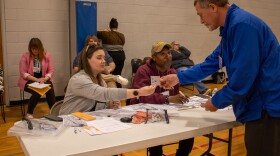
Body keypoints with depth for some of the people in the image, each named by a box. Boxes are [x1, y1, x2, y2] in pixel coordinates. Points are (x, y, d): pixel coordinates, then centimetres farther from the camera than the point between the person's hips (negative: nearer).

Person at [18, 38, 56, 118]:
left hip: (43, 79, 2)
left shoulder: (47, 55, 0)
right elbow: (23, 73, -10)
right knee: (37, 91, -32)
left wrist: (44, 79, -20)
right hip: (29, 80, -2)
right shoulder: (25, 56, -5)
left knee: (50, 89, -30)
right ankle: (29, 114, -13)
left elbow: (51, 70, 0)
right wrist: (37, 79, -21)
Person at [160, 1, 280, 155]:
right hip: (258, 106, 10)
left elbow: (242, 79, -24)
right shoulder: (231, 27, 12)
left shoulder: (242, 24, -21)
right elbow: (211, 63, 19)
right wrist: (178, 78, 22)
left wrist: (216, 101, -9)